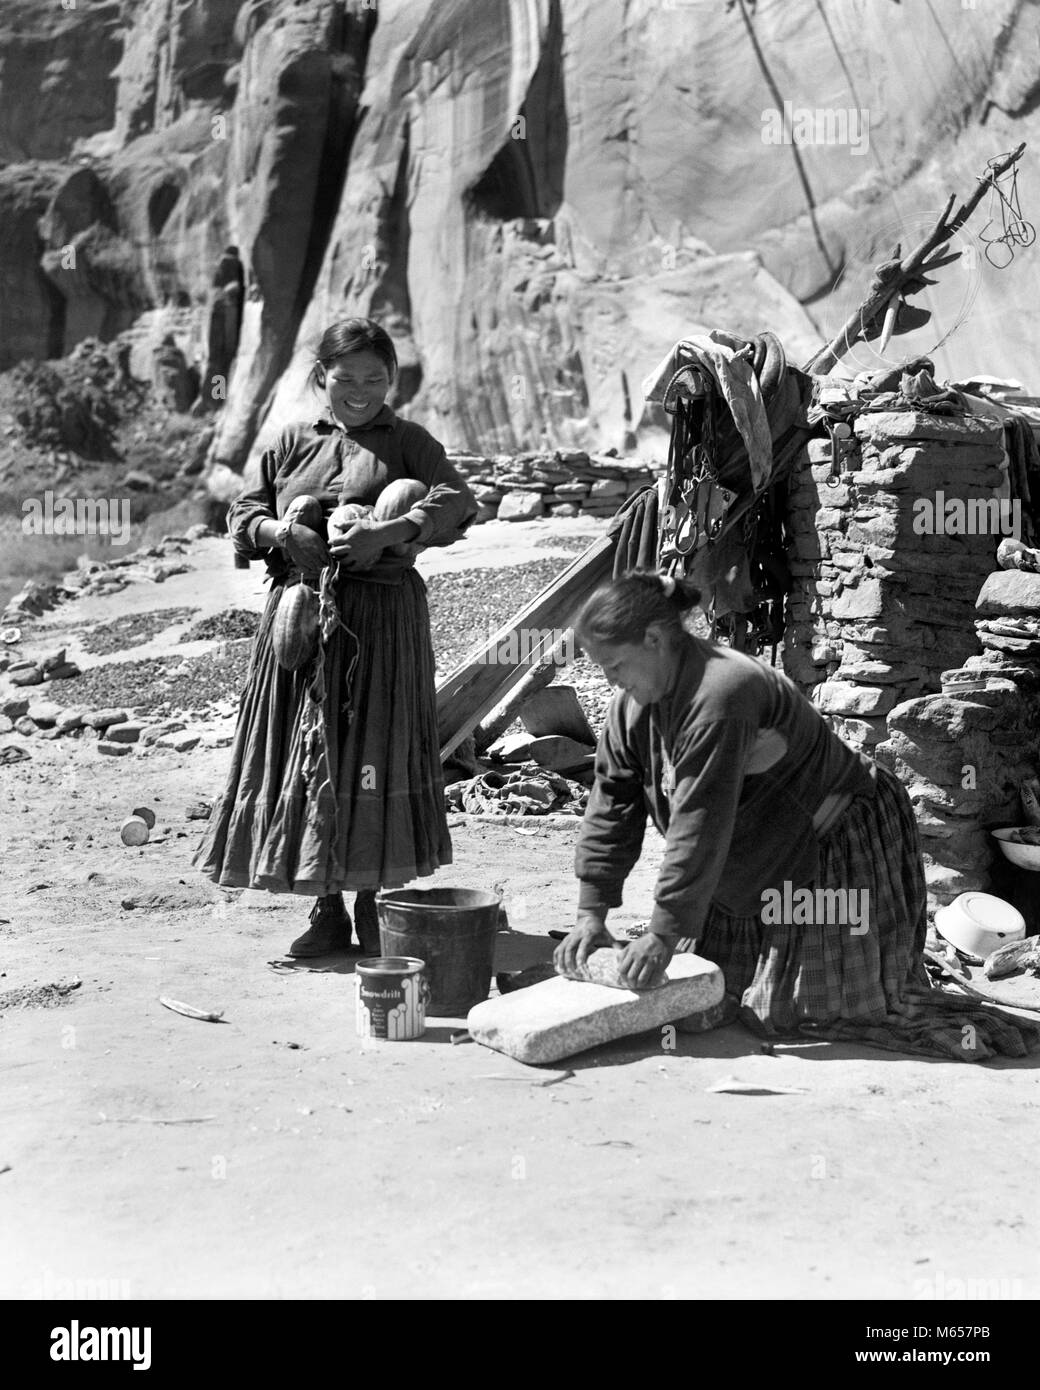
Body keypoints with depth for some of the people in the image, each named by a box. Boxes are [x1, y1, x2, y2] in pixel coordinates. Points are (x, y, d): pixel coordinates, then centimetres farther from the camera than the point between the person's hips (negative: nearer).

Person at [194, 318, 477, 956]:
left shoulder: (408, 440, 6)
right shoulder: (292, 444, 14)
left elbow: (458, 501, -8)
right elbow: (243, 511, 13)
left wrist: (391, 532, -23)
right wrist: (281, 532, -9)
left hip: (383, 615, -2)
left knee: (375, 755, -1)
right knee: (307, 756, 3)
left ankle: (373, 902, 13)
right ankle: (327, 908, 13)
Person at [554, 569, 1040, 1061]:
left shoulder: (720, 694, -31)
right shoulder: (633, 705, -2)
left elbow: (700, 824, -31)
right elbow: (611, 807, 0)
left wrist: (664, 933, -27)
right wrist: (591, 913, -5)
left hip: (842, 843, -9)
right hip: (767, 864, 9)